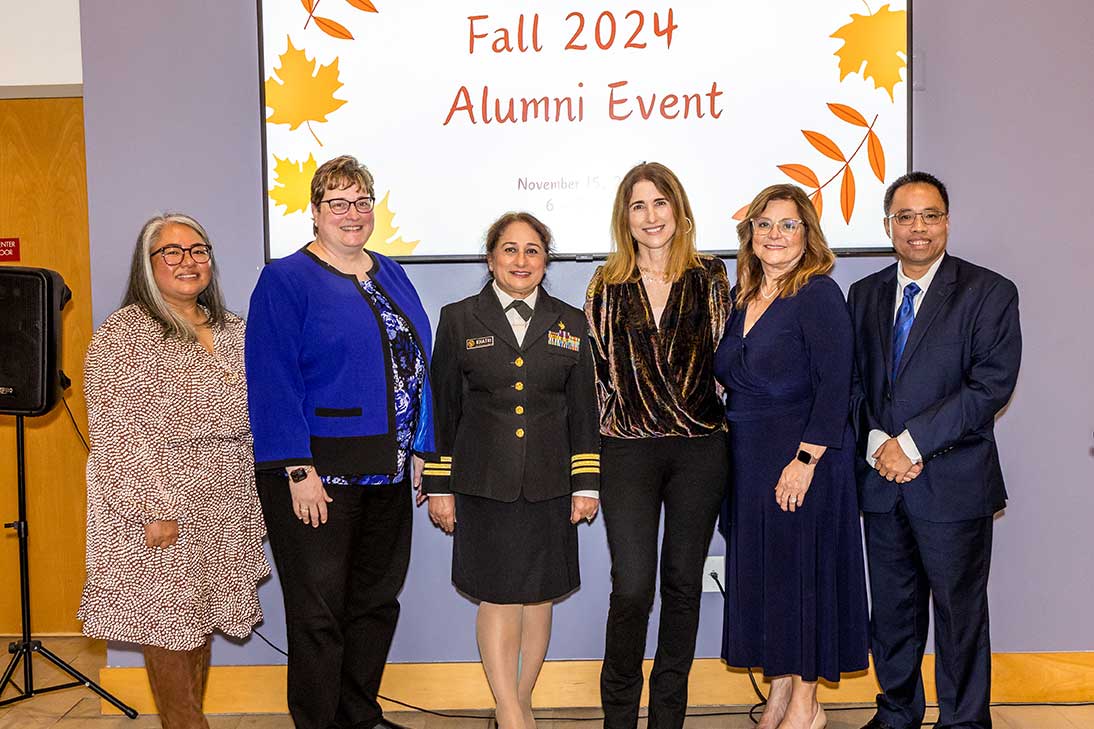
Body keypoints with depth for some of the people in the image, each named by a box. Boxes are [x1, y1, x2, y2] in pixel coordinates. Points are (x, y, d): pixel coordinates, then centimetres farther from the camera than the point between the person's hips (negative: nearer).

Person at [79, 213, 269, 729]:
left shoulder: (231, 330, 12)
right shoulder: (123, 333, -9)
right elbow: (116, 432, -15)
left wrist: (253, 507, 14)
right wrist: (155, 508, -20)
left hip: (223, 510, 6)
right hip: (160, 504, -6)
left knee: (200, 623, 14)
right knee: (166, 622, 2)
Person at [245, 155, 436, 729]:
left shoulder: (391, 276, 13)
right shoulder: (285, 280, -6)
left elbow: (417, 367, 14)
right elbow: (274, 382, -13)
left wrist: (417, 450, 9)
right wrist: (299, 471, -18)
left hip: (387, 472, 7)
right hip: (316, 475, -6)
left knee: (377, 601, 15)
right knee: (319, 611, 3)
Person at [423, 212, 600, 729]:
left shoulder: (570, 323, 10)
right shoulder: (459, 319, 5)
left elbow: (583, 411, 10)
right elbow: (442, 410, 4)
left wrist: (587, 485, 4)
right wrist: (438, 487, 1)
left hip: (549, 486, 2)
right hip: (483, 486, -2)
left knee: (538, 595, 8)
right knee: (498, 596, -3)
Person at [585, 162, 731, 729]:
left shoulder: (709, 278, 6)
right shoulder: (607, 286, 5)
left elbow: (723, 358, 9)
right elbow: (596, 370, 8)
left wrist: (709, 417, 3)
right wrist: (612, 425, 6)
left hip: (699, 449, 1)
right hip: (629, 449, -1)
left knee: (683, 583, 9)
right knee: (632, 587, -5)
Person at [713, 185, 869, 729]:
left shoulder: (818, 295, -11)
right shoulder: (742, 296, 10)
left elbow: (834, 386, -16)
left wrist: (805, 460, -20)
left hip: (802, 463, -7)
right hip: (748, 460, 7)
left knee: (801, 569, 3)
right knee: (759, 573, 12)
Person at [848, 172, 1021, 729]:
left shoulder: (989, 293, -3)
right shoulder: (865, 294, 11)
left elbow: (992, 385, -13)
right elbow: (854, 381, 8)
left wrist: (912, 442, -17)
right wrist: (878, 446, -8)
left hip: (953, 483, -4)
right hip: (880, 476, 4)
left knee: (959, 609, 6)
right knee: (891, 605, 14)